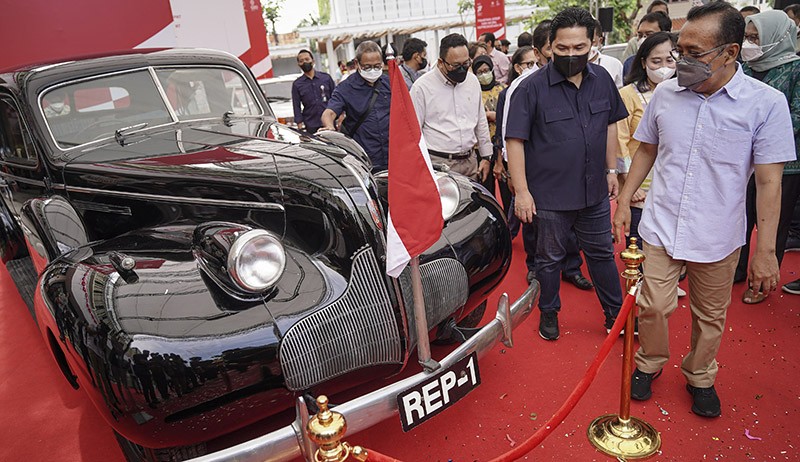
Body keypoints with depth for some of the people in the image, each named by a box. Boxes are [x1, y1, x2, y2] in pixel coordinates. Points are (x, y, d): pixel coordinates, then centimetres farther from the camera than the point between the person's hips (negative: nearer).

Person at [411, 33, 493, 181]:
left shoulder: (472, 81, 11)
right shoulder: (422, 86, -6)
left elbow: (481, 123, 19)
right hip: (437, 163, -5)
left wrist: (486, 157, 17)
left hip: (470, 161, 5)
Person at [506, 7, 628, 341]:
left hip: (595, 192, 5)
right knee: (550, 259, 13)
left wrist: (611, 170, 14)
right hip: (550, 196, -4)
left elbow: (610, 125, 15)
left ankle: (615, 314, 36)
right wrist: (521, 191, -16)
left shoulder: (602, 80, 2)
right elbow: (514, 140, -14)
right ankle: (549, 313, 34)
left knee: (602, 253, 18)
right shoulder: (532, 88, -14)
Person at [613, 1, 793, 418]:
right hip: (661, 227, 1)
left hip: (717, 236, -1)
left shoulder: (766, 103, -11)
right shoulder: (665, 94, -2)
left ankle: (700, 377, 40)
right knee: (654, 306, 6)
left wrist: (765, 250, -11)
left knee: (710, 317, 16)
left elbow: (769, 182, -10)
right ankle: (649, 363, 34)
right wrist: (624, 200, 10)